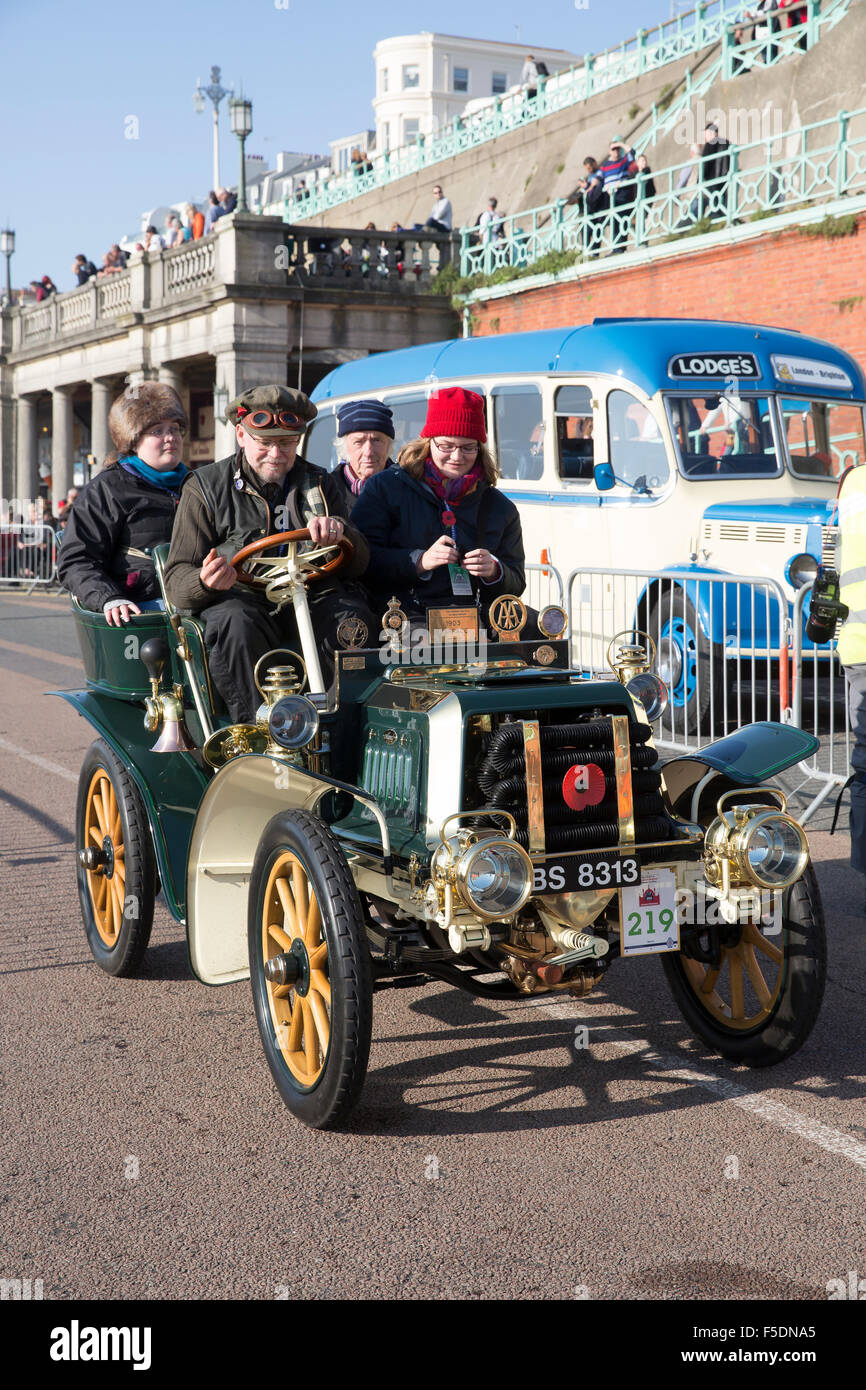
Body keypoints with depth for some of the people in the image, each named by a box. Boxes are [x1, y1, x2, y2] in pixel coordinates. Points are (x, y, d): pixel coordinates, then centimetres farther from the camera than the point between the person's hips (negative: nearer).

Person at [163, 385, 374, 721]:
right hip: (241, 597, -2)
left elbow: (358, 565, 12)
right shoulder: (205, 486, 9)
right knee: (236, 624, -37)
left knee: (354, 620, -30)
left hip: (311, 596, 2)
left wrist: (340, 532, -12)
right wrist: (205, 582, -23)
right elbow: (177, 579, 3)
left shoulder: (320, 483, 18)